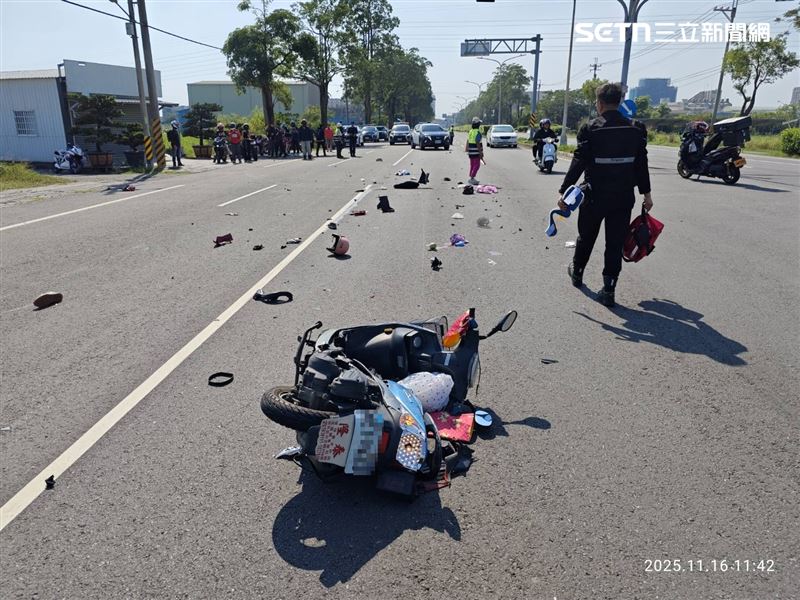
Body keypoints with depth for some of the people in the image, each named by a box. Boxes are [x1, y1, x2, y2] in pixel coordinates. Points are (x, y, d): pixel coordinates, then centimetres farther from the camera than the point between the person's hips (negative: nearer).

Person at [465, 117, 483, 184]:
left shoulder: (470, 131, 9)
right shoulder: (478, 132, -16)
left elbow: (468, 142, 12)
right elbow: (478, 143, -20)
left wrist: (467, 150, 20)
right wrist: (480, 153, -18)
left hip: (471, 152, 8)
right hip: (476, 152, -8)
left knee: (472, 165, 13)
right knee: (476, 165, -6)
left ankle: (471, 178, 15)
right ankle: (472, 178, -11)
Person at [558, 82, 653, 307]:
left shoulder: (590, 129, -9)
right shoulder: (636, 129, 1)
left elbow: (578, 163, -12)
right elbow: (641, 164, 4)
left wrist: (564, 191, -9)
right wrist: (646, 193, 12)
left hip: (595, 196, -2)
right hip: (624, 198, 2)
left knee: (586, 237, 18)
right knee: (615, 244, 6)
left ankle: (577, 273, 37)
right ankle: (608, 290, 4)